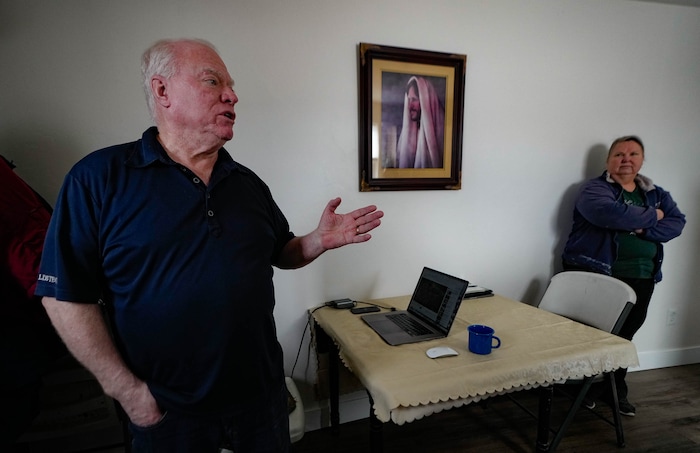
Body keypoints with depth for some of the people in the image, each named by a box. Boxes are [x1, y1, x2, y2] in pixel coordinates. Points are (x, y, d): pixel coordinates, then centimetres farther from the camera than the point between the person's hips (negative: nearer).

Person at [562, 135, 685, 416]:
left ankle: (616, 391, 30)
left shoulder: (656, 194, 15)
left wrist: (643, 230, -16)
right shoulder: (595, 188, -5)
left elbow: (677, 223, 2)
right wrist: (651, 215, -11)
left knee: (624, 336, 14)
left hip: (641, 278, 6)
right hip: (596, 274, -5)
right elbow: (609, 213, -25)